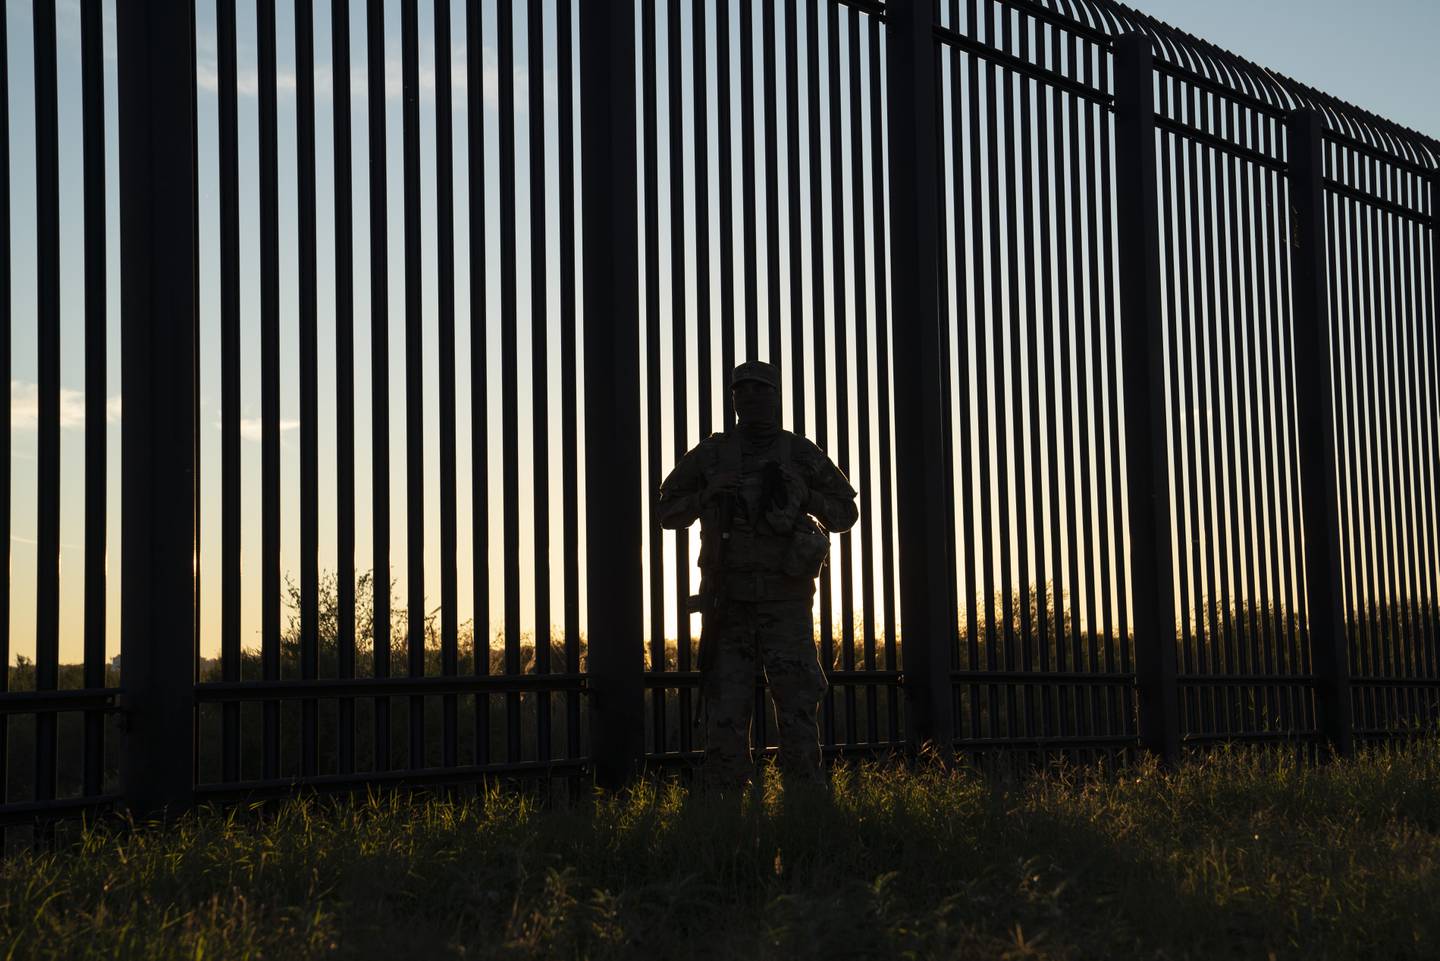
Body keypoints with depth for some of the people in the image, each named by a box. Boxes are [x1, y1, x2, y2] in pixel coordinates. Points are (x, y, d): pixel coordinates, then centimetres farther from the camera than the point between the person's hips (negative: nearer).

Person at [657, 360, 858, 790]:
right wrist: (707, 497, -7)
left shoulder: (801, 455, 5)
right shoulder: (711, 454, 7)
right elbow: (668, 512, 13)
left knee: (797, 708, -5)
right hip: (728, 600, 1)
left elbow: (845, 512, 12)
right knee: (725, 710, -2)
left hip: (785, 598, -1)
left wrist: (802, 497, -6)